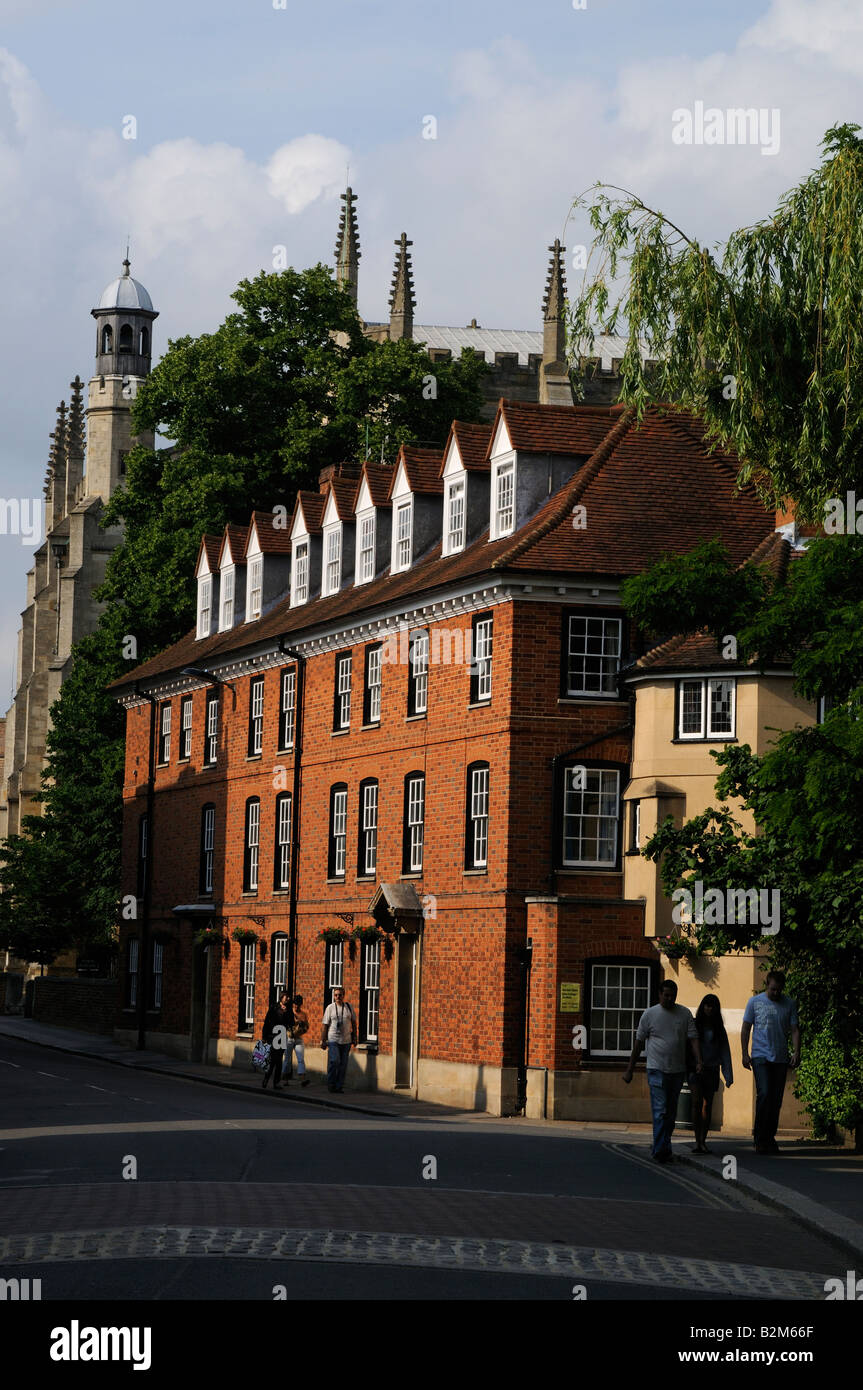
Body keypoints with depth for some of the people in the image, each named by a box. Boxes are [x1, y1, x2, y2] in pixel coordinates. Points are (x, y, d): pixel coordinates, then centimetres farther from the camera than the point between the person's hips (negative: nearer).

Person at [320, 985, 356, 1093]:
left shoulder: (349, 1007, 9)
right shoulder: (330, 1008, 1)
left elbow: (354, 1023, 17)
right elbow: (324, 1025, 1)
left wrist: (354, 1037, 13)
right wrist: (323, 1040, -3)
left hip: (346, 1041, 3)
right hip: (333, 1040, -3)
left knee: (343, 1064, 2)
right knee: (334, 1061, -15)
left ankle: (339, 1086, 8)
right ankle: (331, 1084, -4)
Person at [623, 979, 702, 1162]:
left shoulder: (684, 1014, 7)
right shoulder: (649, 1014, 1)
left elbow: (693, 1038, 3)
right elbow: (639, 1042, 6)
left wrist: (699, 1061, -12)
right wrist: (629, 1069, 6)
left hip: (678, 1071, 3)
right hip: (657, 1069, -3)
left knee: (671, 1112, 10)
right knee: (660, 1111, -13)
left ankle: (664, 1147, 21)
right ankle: (660, 1150, -16)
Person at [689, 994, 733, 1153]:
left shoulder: (719, 1029, 10)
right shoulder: (693, 1025, 5)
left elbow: (725, 1052, 6)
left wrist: (728, 1075, -2)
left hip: (711, 1070, 2)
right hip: (695, 1068, -2)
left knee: (708, 1105, 2)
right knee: (697, 1102, -14)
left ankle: (703, 1141, 9)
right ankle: (697, 1140, -13)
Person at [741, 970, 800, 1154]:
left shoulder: (789, 1004, 7)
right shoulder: (755, 1002, 3)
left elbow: (794, 1030, 8)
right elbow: (745, 1029, 7)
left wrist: (796, 1052, -6)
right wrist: (745, 1054, 0)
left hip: (781, 1058, 3)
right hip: (761, 1056, -3)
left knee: (776, 1100, 3)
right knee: (764, 1094, -16)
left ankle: (770, 1137, 12)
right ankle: (760, 1138, -10)